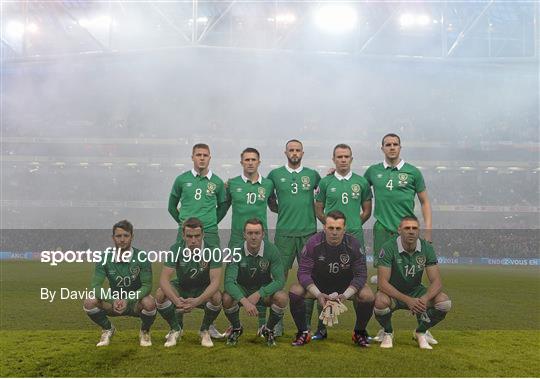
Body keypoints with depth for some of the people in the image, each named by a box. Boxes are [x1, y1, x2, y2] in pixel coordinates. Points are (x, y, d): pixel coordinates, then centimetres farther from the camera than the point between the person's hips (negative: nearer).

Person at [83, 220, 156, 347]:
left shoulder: (141, 257, -15)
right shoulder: (105, 258, -9)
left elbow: (147, 285, -19)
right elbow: (95, 285, -15)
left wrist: (128, 300, -34)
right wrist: (113, 300, -33)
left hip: (136, 302, -2)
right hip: (114, 301, 2)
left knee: (149, 303, -36)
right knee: (89, 303, -24)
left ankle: (145, 332, 0)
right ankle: (108, 329, 7)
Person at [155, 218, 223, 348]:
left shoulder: (212, 250, -22)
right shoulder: (176, 249, -18)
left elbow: (215, 281, -29)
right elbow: (164, 278, -24)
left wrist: (197, 300, -46)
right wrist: (176, 300, -43)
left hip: (203, 290, -1)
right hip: (181, 287, 1)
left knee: (217, 297, -35)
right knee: (160, 294, -29)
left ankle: (204, 330, -3)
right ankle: (176, 329, -1)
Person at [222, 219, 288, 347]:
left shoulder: (271, 250, -19)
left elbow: (280, 280, -21)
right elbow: (229, 281, -29)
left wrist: (258, 294, -35)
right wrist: (244, 301, -46)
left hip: (265, 290, 0)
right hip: (242, 290, 0)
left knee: (282, 298, -30)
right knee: (227, 298, -32)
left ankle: (268, 329, 1)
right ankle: (236, 329, 2)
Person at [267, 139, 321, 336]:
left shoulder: (312, 175, 8)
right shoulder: (275, 174, 7)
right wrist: (276, 208, 9)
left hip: (309, 232, 1)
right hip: (284, 232, -1)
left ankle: (306, 322, 12)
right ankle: (277, 321, 7)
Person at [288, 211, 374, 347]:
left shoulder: (353, 244, -17)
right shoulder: (313, 243, -19)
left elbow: (361, 274, -15)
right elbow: (303, 272, -17)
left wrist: (345, 295, -30)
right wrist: (318, 294, -33)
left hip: (346, 286, 0)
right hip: (318, 285, 0)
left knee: (367, 296, -27)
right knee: (295, 291, -26)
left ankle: (359, 333, 2)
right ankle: (303, 332, -3)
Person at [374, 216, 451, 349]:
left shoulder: (426, 248, -11)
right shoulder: (388, 248, -21)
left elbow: (436, 281, -14)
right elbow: (382, 283, -25)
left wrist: (425, 299, -35)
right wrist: (407, 300, -37)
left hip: (416, 291, 3)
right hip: (392, 293, -3)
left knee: (444, 302, -23)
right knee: (381, 302, -37)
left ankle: (421, 332, 6)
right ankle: (388, 333, -2)